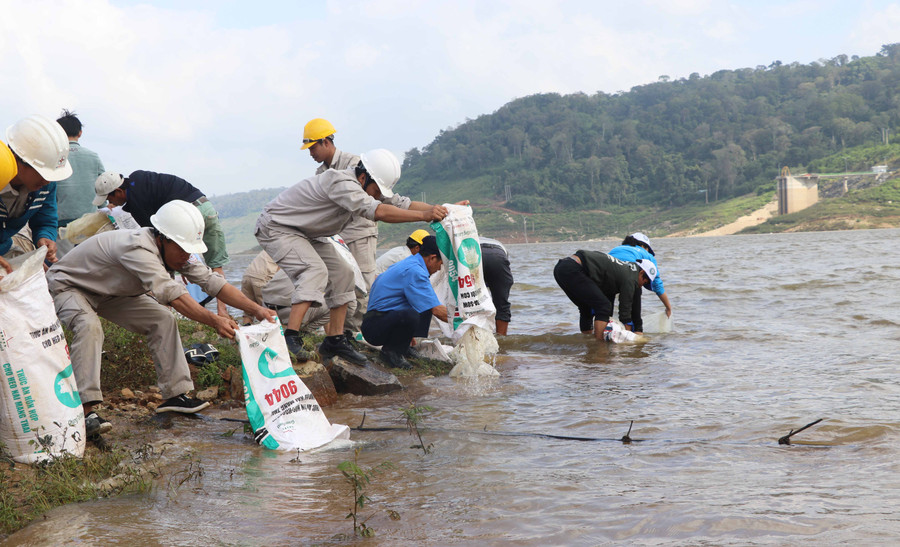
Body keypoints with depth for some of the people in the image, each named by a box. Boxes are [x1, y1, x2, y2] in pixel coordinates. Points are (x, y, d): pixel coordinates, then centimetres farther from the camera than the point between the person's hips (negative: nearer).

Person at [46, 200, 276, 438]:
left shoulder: (174, 251, -13)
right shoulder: (137, 248, -39)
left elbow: (211, 280, -15)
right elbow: (173, 294, -47)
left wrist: (255, 309, -24)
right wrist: (214, 321, -54)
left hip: (109, 292, 8)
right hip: (67, 285, -8)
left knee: (162, 320, -4)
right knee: (89, 326, -36)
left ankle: (176, 394, 0)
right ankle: (86, 410, -38)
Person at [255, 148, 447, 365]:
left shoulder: (366, 187, 0)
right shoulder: (342, 184, -31)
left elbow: (401, 204, 1)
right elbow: (380, 212, -41)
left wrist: (439, 209, -11)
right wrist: (424, 216, -40)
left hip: (302, 233, 10)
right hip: (275, 228, -10)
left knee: (341, 274, 5)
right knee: (315, 270, -29)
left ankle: (335, 340, 6)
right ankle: (290, 339, -34)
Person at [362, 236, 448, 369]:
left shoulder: (408, 263, 15)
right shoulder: (414, 271, -17)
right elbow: (437, 310, -21)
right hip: (374, 328, -11)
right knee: (411, 315, -37)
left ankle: (401, 346, 11)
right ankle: (390, 351, -10)